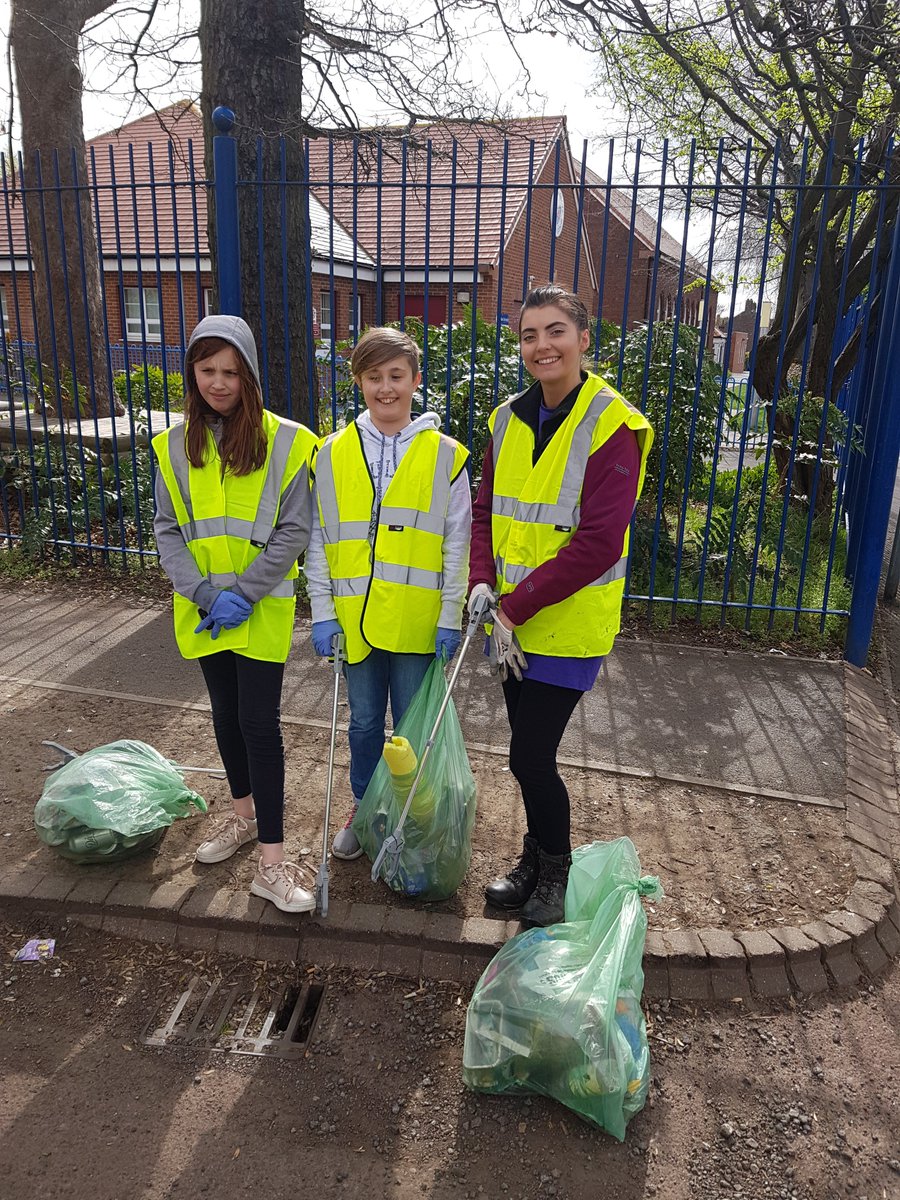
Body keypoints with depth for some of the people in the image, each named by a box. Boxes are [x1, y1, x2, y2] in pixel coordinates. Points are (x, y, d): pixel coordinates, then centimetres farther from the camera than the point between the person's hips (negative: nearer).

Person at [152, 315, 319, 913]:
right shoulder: (175, 444, 3)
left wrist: (244, 593, -16)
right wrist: (207, 594, -12)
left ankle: (272, 859, 4)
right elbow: (168, 529, 2)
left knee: (259, 721, -6)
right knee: (226, 714, 17)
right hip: (204, 609, 4)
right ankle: (245, 814, 37)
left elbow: (293, 529, -9)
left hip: (263, 607, -4)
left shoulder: (285, 440, -8)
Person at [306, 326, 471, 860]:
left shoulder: (445, 454, -3)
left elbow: (457, 541, -2)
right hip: (355, 618, 2)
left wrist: (451, 615, -7)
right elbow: (318, 538, 5)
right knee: (364, 722, 17)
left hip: (419, 622, -2)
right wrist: (323, 610, 0)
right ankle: (364, 808, 37)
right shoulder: (333, 454, 3)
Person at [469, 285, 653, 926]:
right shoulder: (509, 419, 6)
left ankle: (556, 872, 26)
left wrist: (516, 605, -19)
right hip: (512, 625, 6)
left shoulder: (613, 426, -14)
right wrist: (483, 585, -9)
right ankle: (536, 861, 39)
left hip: (568, 626, -6)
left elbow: (598, 543, -21)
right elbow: (488, 512, 9)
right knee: (530, 753, 17)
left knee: (530, 758, -2)